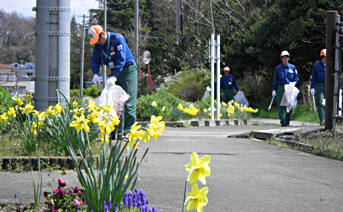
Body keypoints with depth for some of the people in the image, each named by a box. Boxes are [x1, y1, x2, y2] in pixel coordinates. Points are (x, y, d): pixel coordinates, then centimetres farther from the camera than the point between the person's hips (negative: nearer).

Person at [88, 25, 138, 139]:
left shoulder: (117, 39, -20)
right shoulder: (98, 44, 2)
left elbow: (121, 59, -26)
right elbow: (95, 60, 8)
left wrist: (114, 77, -33)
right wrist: (95, 74, -11)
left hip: (128, 70, -7)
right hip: (114, 71, 7)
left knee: (128, 102, -12)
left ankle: (129, 130, -14)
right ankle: (118, 130, 5)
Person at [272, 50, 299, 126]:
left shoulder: (292, 67, 8)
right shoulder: (278, 68, 6)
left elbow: (297, 77, 13)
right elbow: (275, 79, 8)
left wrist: (294, 82, -8)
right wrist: (274, 90, 3)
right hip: (281, 88, -1)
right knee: (281, 105, -8)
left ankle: (287, 120, 14)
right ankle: (283, 121, -8)